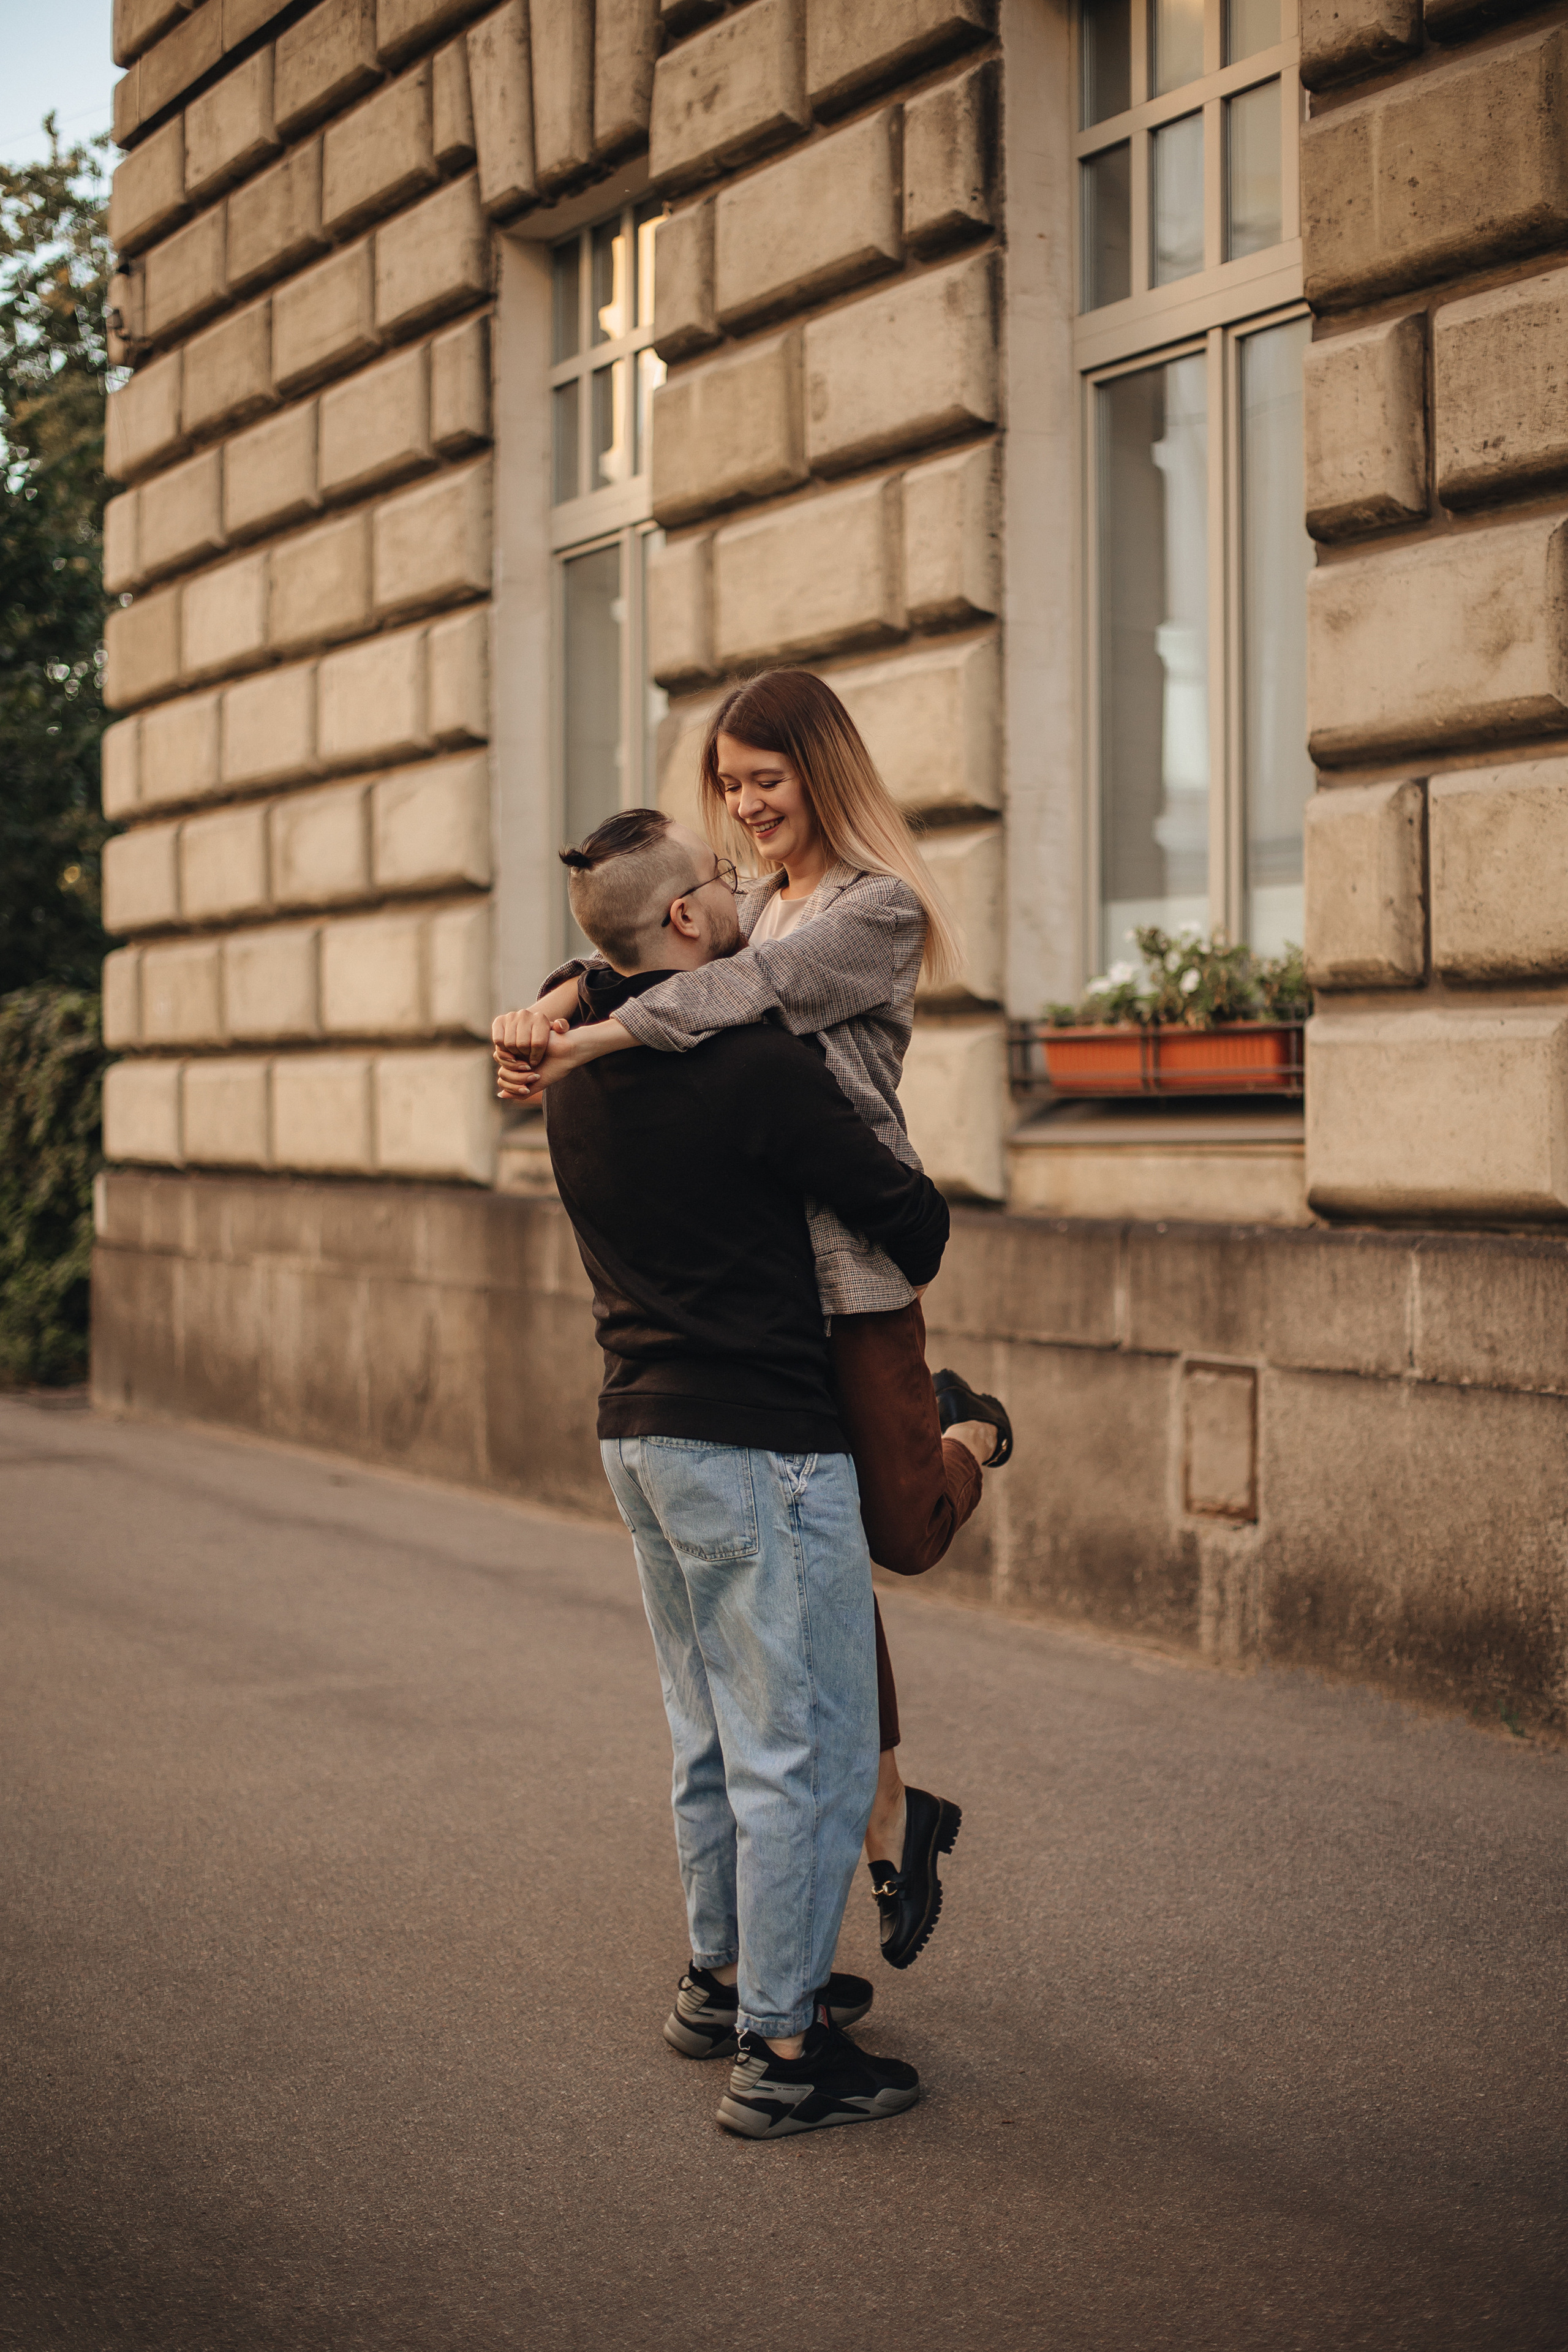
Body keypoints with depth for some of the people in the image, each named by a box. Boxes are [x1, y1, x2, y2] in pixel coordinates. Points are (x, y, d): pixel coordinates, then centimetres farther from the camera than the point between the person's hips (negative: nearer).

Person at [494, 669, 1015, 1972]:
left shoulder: (879, 908, -8)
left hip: (857, 1264, -6)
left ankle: (970, 1427, 37)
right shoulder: (762, 899, 15)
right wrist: (557, 998, -9)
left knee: (904, 1533, 1)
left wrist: (580, 1042, -25)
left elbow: (747, 990, -21)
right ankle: (892, 1814, 18)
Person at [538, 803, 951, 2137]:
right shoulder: (752, 1065, -19)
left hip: (638, 1427, 9)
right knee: (807, 1749, -1)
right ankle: (780, 2050, 3)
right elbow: (912, 1216, -13)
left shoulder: (579, 1072, 6)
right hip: (760, 1442, -9)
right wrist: (902, 1266, 9)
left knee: (713, 1729, 21)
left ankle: (726, 1976, 33)